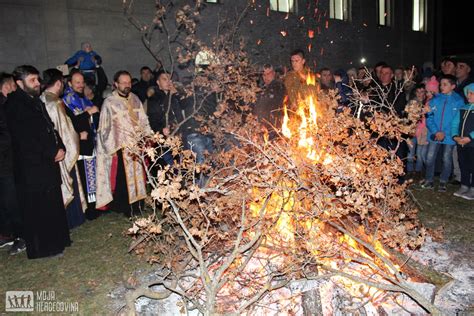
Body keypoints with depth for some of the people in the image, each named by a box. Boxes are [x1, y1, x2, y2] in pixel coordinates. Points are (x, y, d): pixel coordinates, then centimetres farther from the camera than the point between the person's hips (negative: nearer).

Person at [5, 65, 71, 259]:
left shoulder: (35, 101, 17)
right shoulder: (15, 104, -9)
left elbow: (50, 127, 17)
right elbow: (26, 137, -16)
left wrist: (60, 148, 0)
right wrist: (52, 153, -12)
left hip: (48, 162, 8)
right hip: (32, 165, -8)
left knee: (53, 204, 14)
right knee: (37, 208, -1)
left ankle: (56, 241, 26)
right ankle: (42, 248, 10)